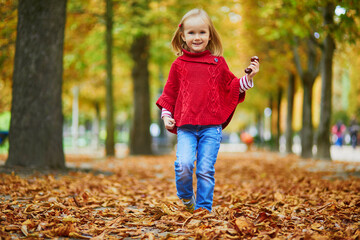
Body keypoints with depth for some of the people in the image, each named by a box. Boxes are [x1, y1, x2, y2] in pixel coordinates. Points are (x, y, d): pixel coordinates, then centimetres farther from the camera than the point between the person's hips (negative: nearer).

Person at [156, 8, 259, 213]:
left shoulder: (218, 62, 11)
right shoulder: (179, 65, 11)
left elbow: (232, 87, 17)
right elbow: (170, 93, 17)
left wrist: (248, 78, 2)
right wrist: (166, 115, 7)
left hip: (211, 126, 0)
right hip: (185, 127, 0)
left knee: (206, 169, -3)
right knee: (183, 165, -17)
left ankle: (203, 207, 11)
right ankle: (186, 198, 10)